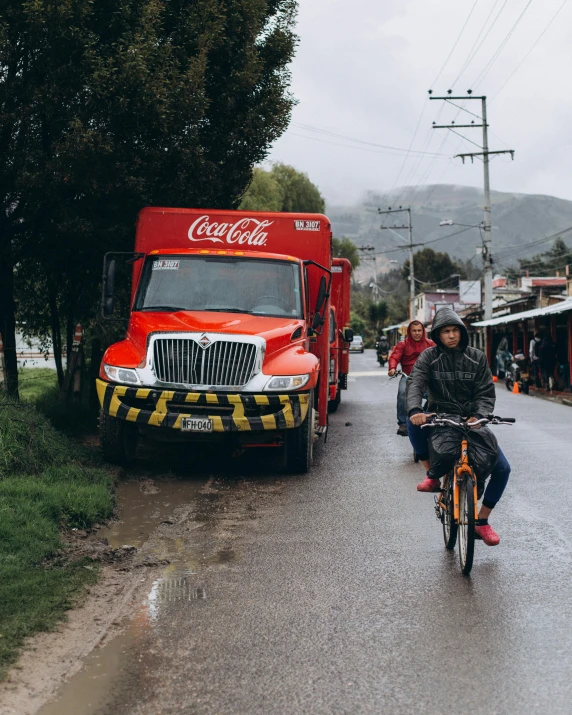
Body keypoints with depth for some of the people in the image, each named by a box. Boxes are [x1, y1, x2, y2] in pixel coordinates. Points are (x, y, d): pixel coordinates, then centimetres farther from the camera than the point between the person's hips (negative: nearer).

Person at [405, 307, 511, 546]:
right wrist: (414, 410, -38)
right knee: (413, 423, -35)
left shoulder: (477, 358, 2)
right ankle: (432, 475, -13)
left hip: (471, 422, 1)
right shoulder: (429, 357, -1)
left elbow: (486, 393, -3)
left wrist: (479, 416, -24)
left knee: (502, 468, -14)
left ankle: (481, 521, 6)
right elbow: (415, 384, -16)